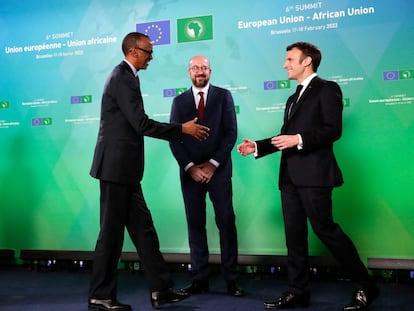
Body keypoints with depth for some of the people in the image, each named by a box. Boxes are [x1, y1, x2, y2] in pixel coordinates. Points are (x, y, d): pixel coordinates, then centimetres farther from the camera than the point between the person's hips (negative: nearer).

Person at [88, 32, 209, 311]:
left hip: (124, 168, 10)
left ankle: (160, 288, 17)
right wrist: (182, 129, -12)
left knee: (143, 228, 10)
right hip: (117, 166, -10)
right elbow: (141, 123, -20)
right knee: (112, 232, 0)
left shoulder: (126, 77, 17)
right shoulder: (123, 78, -14)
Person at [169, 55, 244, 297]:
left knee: (226, 222, -2)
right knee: (195, 224, 3)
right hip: (190, 172, 2)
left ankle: (232, 279, 4)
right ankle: (200, 279, 9)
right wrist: (190, 167, -7)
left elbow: (231, 133, -1)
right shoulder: (179, 101, 10)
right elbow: (174, 139, 4)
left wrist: (213, 164, -9)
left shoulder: (223, 96, 6)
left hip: (218, 170, -1)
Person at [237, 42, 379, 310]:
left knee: (325, 229, -7)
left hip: (314, 174, -8)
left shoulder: (326, 89, -2)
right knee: (294, 233, 7)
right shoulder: (293, 99, 24)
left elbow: (333, 129, -13)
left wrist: (300, 139, -22)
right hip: (290, 176, 8)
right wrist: (257, 147, 14)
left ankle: (366, 286, 7)